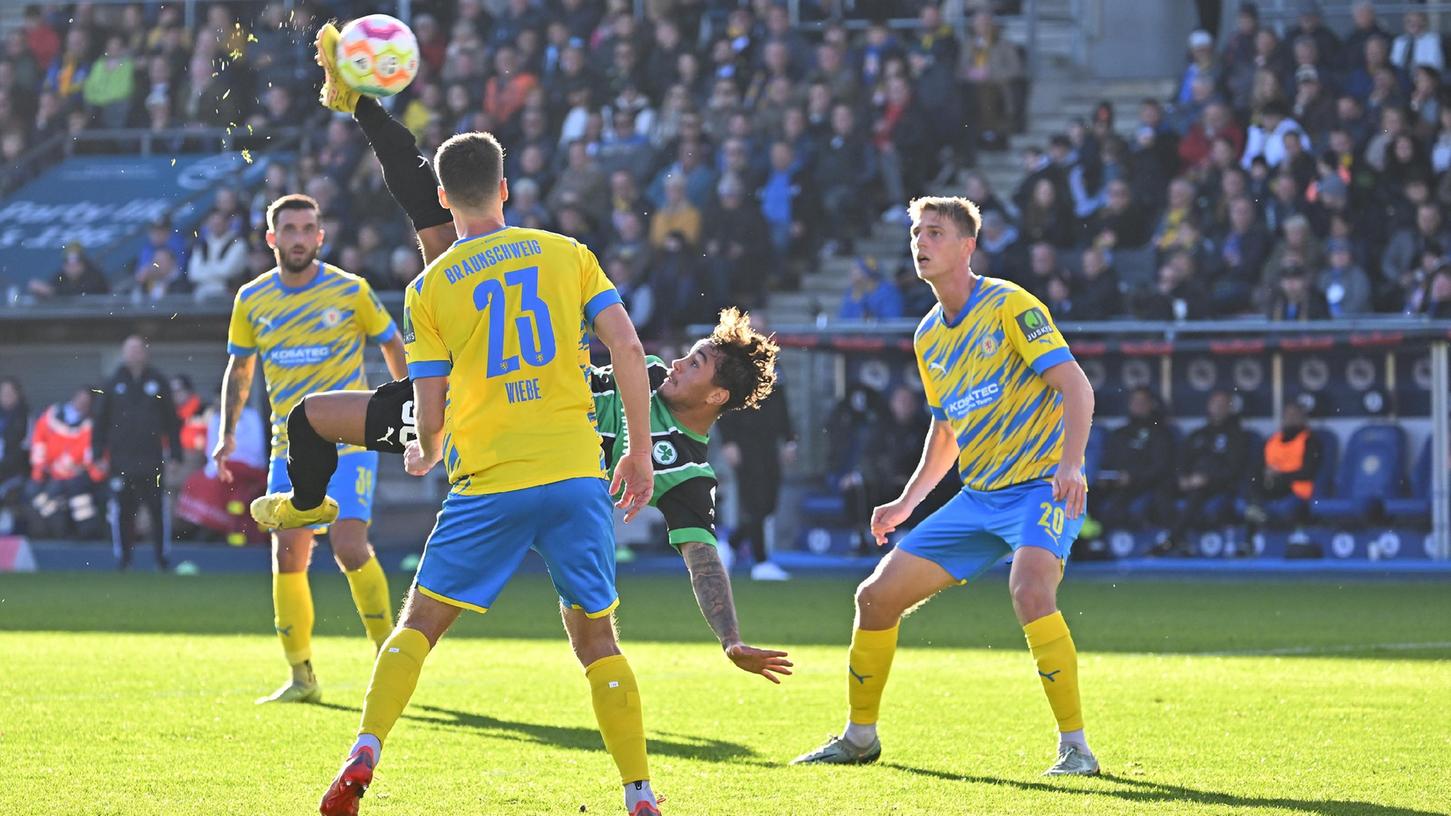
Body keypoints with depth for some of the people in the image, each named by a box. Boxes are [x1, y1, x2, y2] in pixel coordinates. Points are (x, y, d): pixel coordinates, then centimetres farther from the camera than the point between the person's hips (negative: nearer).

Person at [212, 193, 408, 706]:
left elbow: (393, 345, 7)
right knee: (288, 556, -1)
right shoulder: (252, 299, 4)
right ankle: (301, 677, 9)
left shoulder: (350, 291, -5)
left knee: (350, 548, -16)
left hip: (348, 442, -4)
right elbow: (239, 368, 17)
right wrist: (228, 433, 9)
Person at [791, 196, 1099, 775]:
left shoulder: (1008, 306, -11)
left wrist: (1070, 464, -31)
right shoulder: (929, 337, 12)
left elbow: (1076, 386, -18)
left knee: (1030, 589, -35)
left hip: (1042, 486, -8)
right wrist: (907, 502, 18)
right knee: (877, 596, 4)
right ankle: (859, 738, 23)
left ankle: (1075, 748, -26)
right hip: (978, 497, 8)